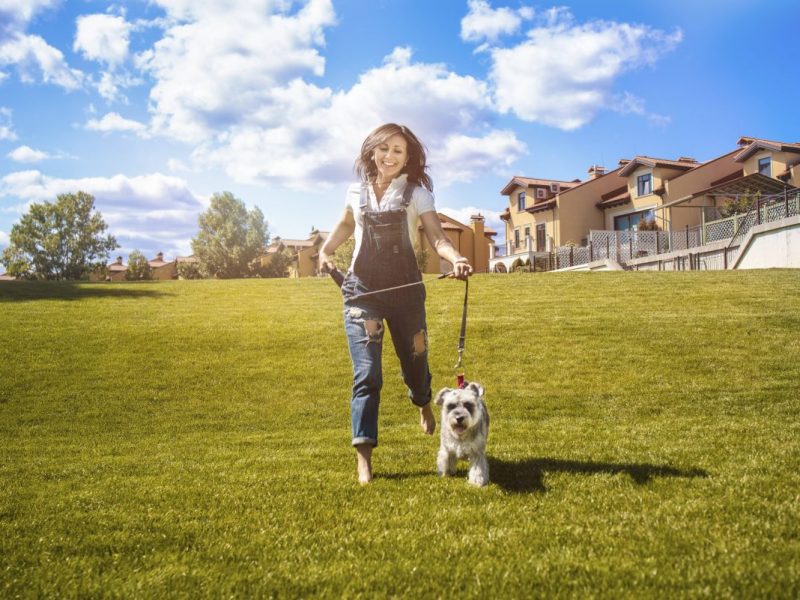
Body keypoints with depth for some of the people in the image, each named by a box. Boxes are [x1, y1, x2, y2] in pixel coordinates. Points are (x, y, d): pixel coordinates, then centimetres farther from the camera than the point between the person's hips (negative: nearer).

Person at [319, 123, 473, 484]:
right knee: (367, 373, -9)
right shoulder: (356, 191, 6)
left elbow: (436, 236, -13)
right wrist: (325, 250, 6)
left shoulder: (416, 192, -2)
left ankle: (423, 404, 50)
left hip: (405, 289, 0)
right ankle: (363, 457, -6)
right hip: (361, 290, 1)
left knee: (414, 359, 14)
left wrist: (455, 258, -34)